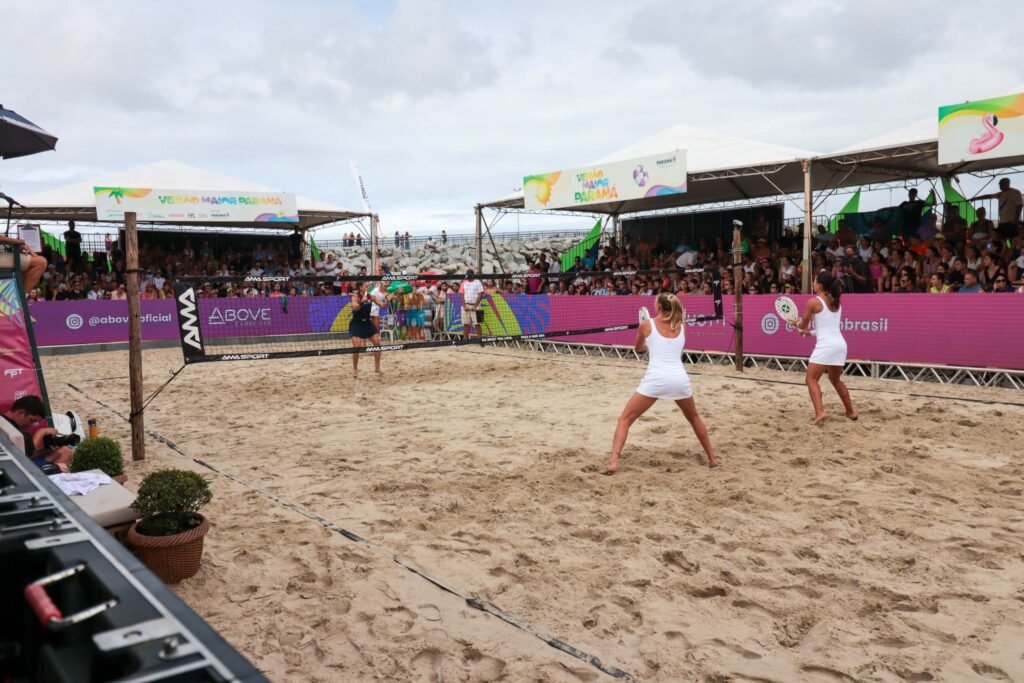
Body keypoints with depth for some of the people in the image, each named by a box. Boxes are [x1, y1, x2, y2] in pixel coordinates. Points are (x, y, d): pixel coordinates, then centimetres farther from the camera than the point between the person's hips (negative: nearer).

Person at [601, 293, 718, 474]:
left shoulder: (647, 325, 7)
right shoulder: (681, 327, 15)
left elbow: (638, 349, 26)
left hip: (656, 379, -3)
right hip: (680, 378, 4)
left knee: (625, 419, 5)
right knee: (694, 418, 30)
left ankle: (613, 461, -11)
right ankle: (712, 458, 36)